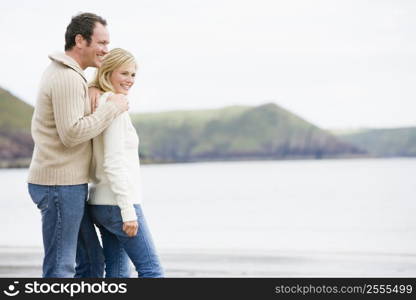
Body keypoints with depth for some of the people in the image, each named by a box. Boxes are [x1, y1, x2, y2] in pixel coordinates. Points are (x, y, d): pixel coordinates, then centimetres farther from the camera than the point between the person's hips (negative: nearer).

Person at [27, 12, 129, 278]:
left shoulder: (58, 72, 17)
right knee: (60, 268, -4)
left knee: (91, 260, 14)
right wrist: (112, 108, -15)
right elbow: (72, 134, -23)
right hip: (62, 185, -10)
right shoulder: (69, 78, -16)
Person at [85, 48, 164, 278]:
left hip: (101, 203, 9)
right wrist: (128, 210, -19)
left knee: (117, 275, 11)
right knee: (151, 271, -3)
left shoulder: (97, 104, 15)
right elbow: (114, 163, -19)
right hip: (117, 203, -9)